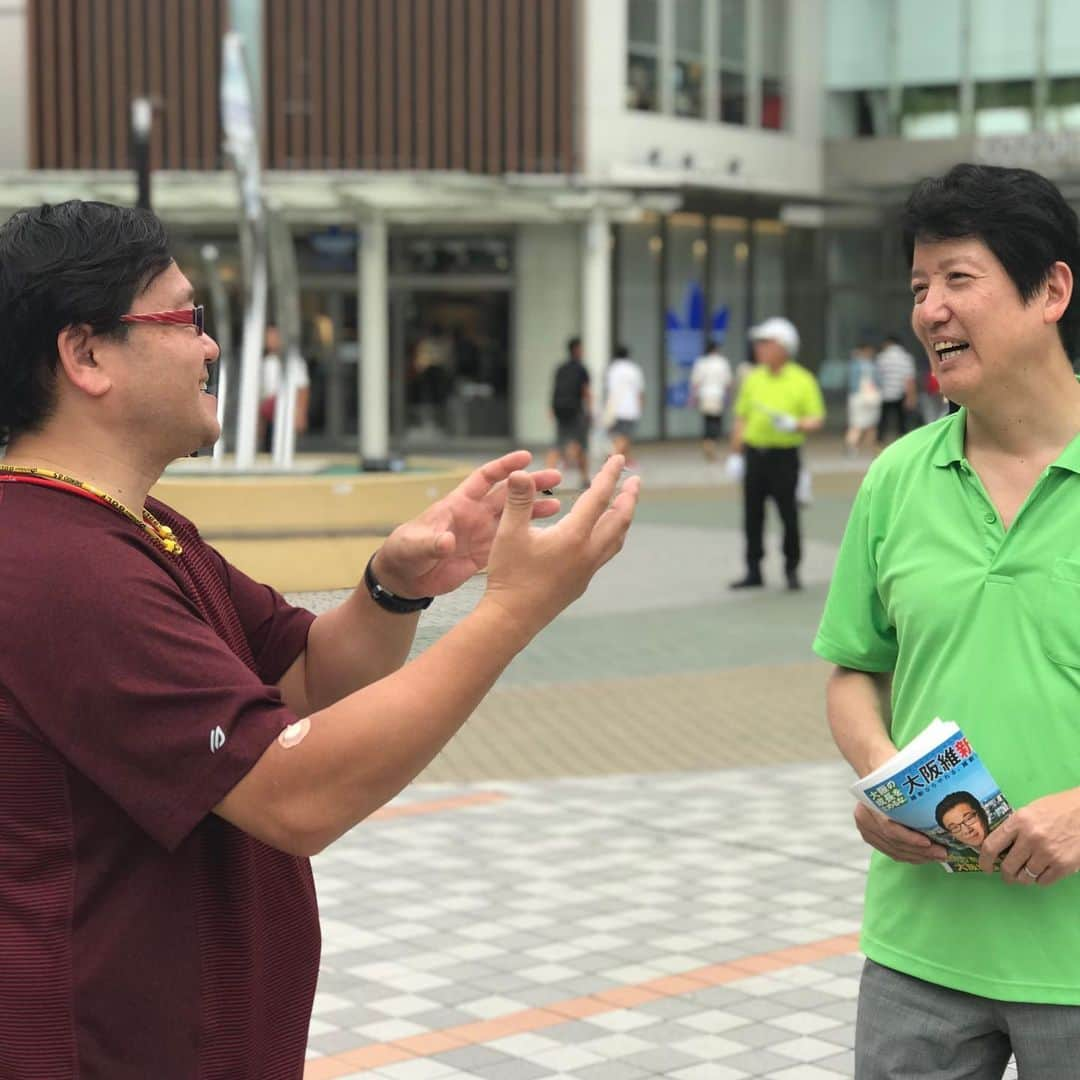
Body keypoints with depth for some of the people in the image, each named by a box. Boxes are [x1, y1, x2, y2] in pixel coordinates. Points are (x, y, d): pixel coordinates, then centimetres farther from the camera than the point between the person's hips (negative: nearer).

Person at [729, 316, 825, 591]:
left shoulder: (803, 380, -3)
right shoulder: (753, 379, 8)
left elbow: (817, 420, -2)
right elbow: (742, 418, 12)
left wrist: (794, 424, -21)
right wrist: (736, 453, 9)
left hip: (784, 456, -4)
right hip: (755, 453, 4)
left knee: (789, 515, 1)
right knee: (752, 515, 6)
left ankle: (792, 570, 16)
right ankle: (753, 571, 14)